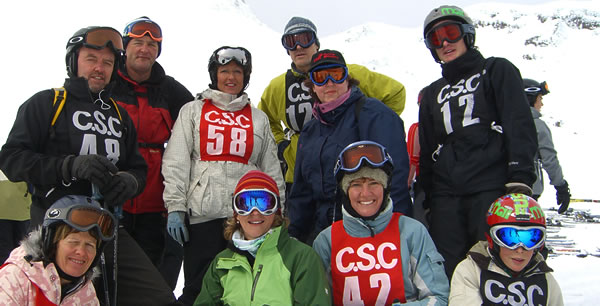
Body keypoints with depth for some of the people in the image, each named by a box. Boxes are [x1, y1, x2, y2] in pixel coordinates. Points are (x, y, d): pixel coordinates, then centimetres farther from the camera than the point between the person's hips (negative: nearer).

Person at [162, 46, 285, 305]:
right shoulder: (193, 111, 11)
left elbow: (271, 169, 16)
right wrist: (175, 207, -7)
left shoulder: (258, 118, 16)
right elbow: (175, 162, 3)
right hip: (202, 214, -2)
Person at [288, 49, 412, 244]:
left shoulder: (372, 113, -5)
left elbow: (393, 172, -15)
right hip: (323, 230, 6)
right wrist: (294, 238, 17)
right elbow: (301, 193, 21)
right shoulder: (309, 131, 17)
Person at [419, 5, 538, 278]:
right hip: (445, 196, 5)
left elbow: (520, 126, -1)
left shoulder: (496, 71, 12)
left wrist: (520, 178, -14)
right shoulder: (432, 94, 25)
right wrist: (426, 199, 15)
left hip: (493, 188, -4)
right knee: (446, 272, 0)